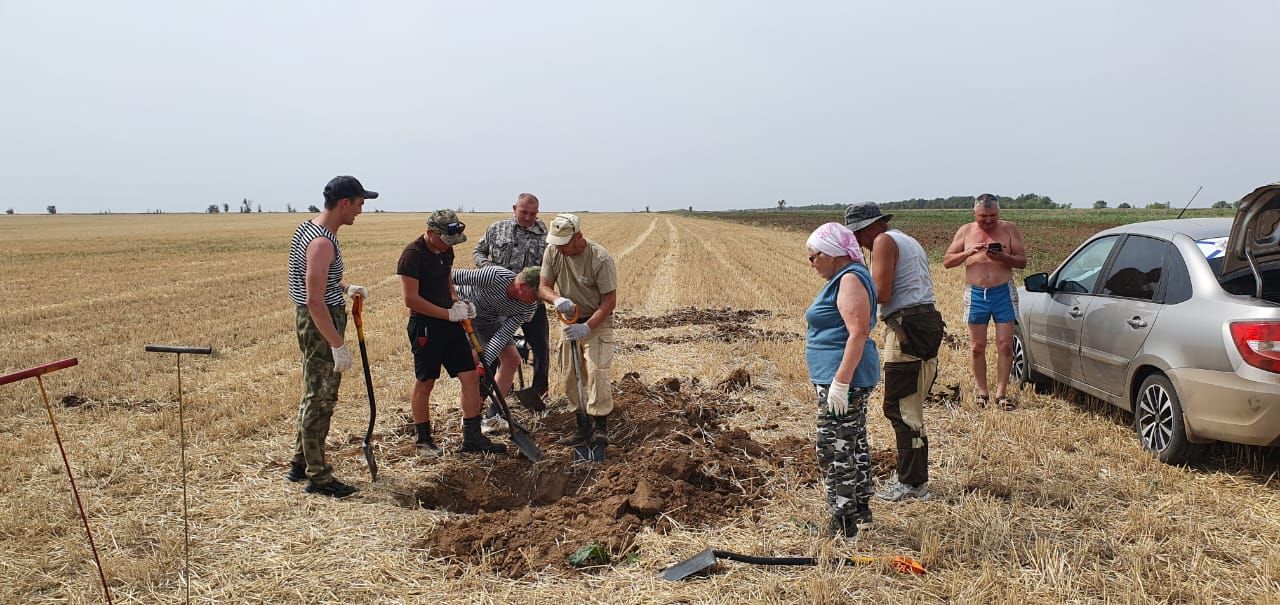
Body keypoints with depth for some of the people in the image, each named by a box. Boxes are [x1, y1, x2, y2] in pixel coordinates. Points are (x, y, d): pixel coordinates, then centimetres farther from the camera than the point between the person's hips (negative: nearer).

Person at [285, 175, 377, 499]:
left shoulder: (309, 228, 9)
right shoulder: (322, 242, -23)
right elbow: (315, 301, -27)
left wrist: (346, 287, 14)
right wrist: (338, 345, -25)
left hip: (314, 321, 10)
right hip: (320, 324, -10)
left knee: (313, 396, 20)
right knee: (320, 400, -1)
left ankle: (300, 463, 32)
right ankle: (318, 477, 9)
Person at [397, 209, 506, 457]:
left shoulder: (445, 251, 10)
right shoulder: (413, 254, -16)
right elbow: (411, 299, -20)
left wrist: (459, 303, 5)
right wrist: (449, 313, -18)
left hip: (450, 324, 8)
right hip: (425, 326, -8)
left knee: (471, 376, 4)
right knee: (424, 383, 4)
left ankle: (472, 438, 11)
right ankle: (424, 440, 20)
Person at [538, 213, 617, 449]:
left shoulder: (600, 258, -23)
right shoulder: (553, 252, -8)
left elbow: (609, 301, -20)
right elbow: (544, 286, -2)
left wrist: (587, 327, -28)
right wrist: (556, 299, -26)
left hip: (597, 322, -5)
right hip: (571, 322, 6)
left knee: (596, 372, -18)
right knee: (570, 378, 6)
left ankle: (600, 427, -9)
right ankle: (584, 427, 16)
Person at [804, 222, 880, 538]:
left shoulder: (850, 279, -17)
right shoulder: (844, 278, 15)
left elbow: (859, 333, -25)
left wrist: (840, 382, -27)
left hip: (843, 379, -11)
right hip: (846, 379, 11)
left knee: (833, 450, -6)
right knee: (854, 445, 19)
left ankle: (844, 526, 1)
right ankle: (861, 510, 31)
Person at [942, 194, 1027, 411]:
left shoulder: (1009, 229, 4)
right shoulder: (965, 231, 6)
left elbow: (1022, 261, 2)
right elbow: (947, 261, 3)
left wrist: (1003, 257, -18)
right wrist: (968, 252, -14)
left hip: (1003, 292, -1)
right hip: (975, 293, 1)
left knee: (1005, 345, -4)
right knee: (977, 347, 4)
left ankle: (1001, 393, 3)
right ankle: (982, 391, 15)